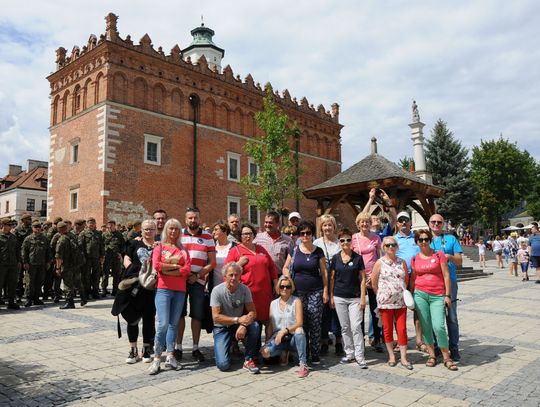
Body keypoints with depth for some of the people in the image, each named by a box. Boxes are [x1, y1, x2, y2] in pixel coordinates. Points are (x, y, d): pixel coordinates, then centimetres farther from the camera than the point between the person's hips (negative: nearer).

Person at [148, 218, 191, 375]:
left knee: (174, 324, 7)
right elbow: (156, 265, -10)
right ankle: (156, 359, -2)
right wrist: (175, 266, -6)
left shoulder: (183, 250, 12)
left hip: (180, 290, 3)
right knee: (163, 324, -11)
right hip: (163, 289, -3)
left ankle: (170, 357, 13)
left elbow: (187, 269, -2)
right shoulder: (159, 247, 7)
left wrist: (167, 270, -8)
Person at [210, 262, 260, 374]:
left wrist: (243, 325, -32)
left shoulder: (244, 289, -8)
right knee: (223, 365, -18)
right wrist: (237, 320, -28)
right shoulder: (217, 291, -15)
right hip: (222, 328, -2)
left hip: (239, 326, 2)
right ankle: (223, 348, 18)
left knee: (255, 326, -31)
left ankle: (248, 360, -13)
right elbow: (216, 317, -19)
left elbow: (253, 312, -12)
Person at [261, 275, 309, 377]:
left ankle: (303, 364, -29)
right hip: (277, 336, 3)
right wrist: (268, 341, -1)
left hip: (293, 337, -3)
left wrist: (285, 330, -22)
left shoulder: (296, 301, -1)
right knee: (265, 352, -26)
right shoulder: (273, 303, 11)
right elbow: (270, 325, 11)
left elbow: (299, 323, -10)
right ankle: (284, 352, 8)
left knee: (299, 330, -37)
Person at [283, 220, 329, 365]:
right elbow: (285, 268, 9)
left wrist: (325, 291, 0)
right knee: (300, 323, 4)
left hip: (315, 292, -1)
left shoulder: (318, 251, 5)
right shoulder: (294, 251, 6)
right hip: (298, 292, 1)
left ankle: (315, 356, 8)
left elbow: (324, 272, 5)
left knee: (315, 324, -2)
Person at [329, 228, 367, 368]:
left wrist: (363, 298, -6)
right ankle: (349, 353, 21)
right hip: (339, 297, 2)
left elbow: (362, 279, -1)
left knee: (356, 327, -5)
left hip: (355, 297, -2)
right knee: (345, 327, 9)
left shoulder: (358, 258, -1)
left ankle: (359, 356, 3)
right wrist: (331, 297, 4)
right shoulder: (335, 258, 3)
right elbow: (332, 278, 7)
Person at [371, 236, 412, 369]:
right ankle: (391, 356, 20)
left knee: (402, 329, 2)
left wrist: (402, 292, 8)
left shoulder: (402, 262, 6)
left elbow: (406, 280, 14)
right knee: (388, 329, 7)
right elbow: (374, 283, 0)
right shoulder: (380, 263, -3)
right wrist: (382, 295, 4)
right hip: (385, 302, -2)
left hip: (401, 301, 2)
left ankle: (403, 357, 10)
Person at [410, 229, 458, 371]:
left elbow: (446, 276, -2)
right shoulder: (415, 258, 7)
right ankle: (432, 355, 20)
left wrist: (448, 295, -5)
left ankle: (446, 358, 5)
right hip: (420, 294, 3)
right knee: (425, 326, 5)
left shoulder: (439, 254, -1)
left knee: (438, 326, -11)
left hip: (438, 295, -3)